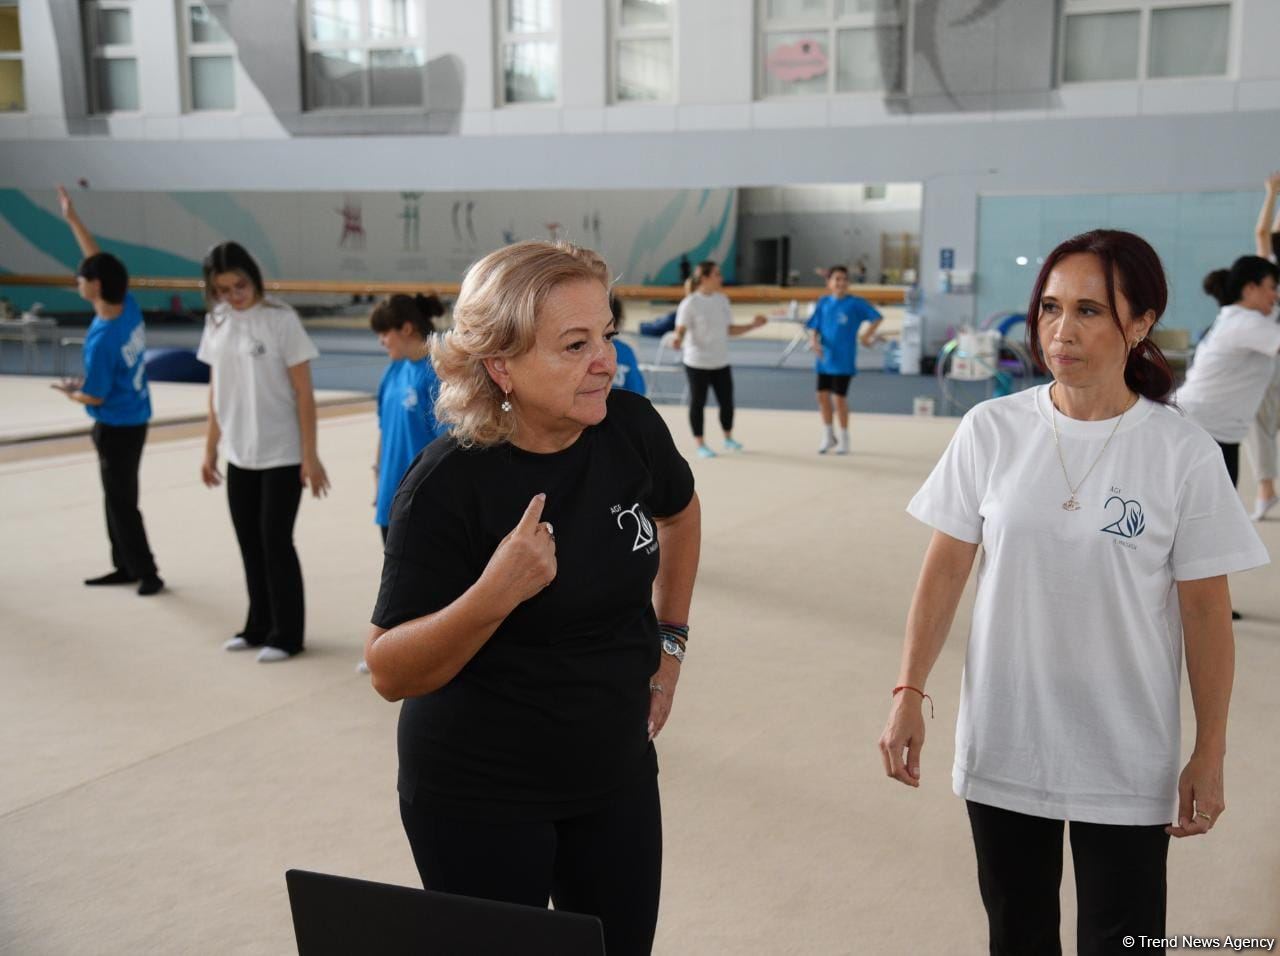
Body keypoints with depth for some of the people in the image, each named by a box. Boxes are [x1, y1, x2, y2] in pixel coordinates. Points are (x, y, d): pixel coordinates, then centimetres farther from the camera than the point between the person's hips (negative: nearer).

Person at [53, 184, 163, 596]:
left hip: (116, 428, -8)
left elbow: (95, 396, -19)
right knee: (117, 498, 18)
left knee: (122, 503, 3)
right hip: (134, 420, 8)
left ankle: (147, 573, 10)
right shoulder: (129, 305, -7)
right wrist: (72, 219, 8)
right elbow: (101, 261, 6)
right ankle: (126, 566, 26)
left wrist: (69, 390, 2)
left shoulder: (102, 339, -27)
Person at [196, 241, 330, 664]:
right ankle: (259, 626, 26)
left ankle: (286, 635, 13)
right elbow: (216, 391, 11)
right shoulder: (217, 323, 4)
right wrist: (210, 450, 11)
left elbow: (304, 393, -11)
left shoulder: (281, 320, -12)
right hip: (238, 455, 5)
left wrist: (310, 455, -13)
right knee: (249, 542, 11)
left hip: (281, 454, -5)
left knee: (276, 542, 0)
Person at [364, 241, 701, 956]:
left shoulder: (631, 427, -9)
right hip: (478, 795, -4)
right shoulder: (448, 485, -21)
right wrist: (494, 595, -34)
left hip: (617, 772, 5)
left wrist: (670, 639, 12)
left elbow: (679, 512, 15)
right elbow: (390, 674, -19)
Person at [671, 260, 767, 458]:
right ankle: (700, 445, 17)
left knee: (726, 401, 9)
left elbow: (729, 330, 13)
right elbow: (681, 330, -16)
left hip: (721, 362, 5)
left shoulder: (722, 299, 6)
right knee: (698, 402, 4)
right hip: (697, 362, -5)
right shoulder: (690, 303, -13)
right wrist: (678, 340, -38)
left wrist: (753, 325, 7)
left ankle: (728, 439, 30)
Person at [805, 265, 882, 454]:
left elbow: (877, 318, -8)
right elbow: (814, 327, 6)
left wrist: (866, 335, -16)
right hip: (825, 358, 4)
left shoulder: (855, 303, -6)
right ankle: (828, 436, 22)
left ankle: (844, 439, 15)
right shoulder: (823, 303, 5)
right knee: (823, 395, 5)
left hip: (843, 360, -4)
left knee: (839, 397, -2)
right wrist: (814, 340, -12)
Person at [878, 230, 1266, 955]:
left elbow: (1206, 609, -5)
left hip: (1126, 761, -1)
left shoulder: (1184, 453, -10)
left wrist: (1210, 754, -3)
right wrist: (910, 691, -4)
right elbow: (945, 569, 0)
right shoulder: (991, 430, -6)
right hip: (1003, 745, 2)